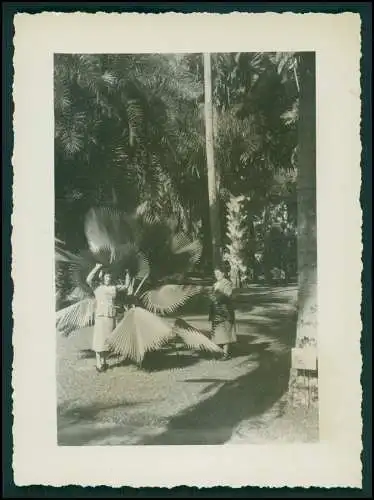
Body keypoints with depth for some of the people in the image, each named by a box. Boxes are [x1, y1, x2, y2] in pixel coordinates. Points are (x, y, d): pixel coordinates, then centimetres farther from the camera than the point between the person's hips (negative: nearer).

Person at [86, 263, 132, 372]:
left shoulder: (114, 288, 12)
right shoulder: (97, 288, 0)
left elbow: (126, 286, 24)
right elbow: (88, 280, -17)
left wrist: (127, 273, 17)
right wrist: (97, 268, -12)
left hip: (111, 318, 4)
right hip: (100, 317, -4)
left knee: (107, 340, 11)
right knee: (99, 341, -4)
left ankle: (104, 362, 23)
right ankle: (98, 364, 2)